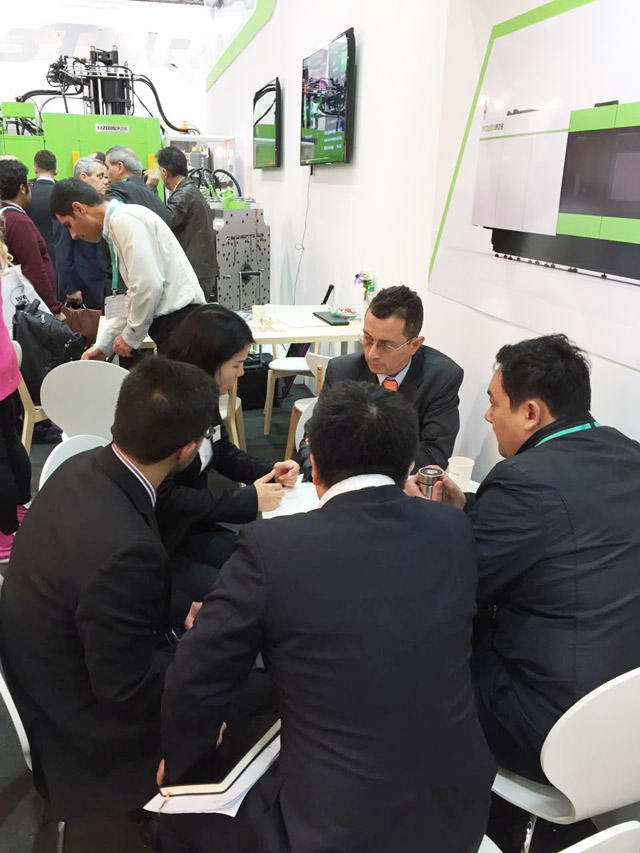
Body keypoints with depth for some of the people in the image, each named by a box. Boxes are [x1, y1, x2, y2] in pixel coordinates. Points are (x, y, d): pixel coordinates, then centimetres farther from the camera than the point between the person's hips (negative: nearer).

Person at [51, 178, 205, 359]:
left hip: (179, 320, -9)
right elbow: (135, 296, 24)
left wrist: (130, 336, -6)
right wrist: (103, 345, 23)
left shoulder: (124, 219, -9)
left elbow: (149, 285, -19)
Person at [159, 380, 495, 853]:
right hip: (459, 811, 6)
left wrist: (179, 763, 10)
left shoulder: (271, 547, -19)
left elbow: (194, 685, -11)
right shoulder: (455, 531, -6)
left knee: (183, 813, 20)